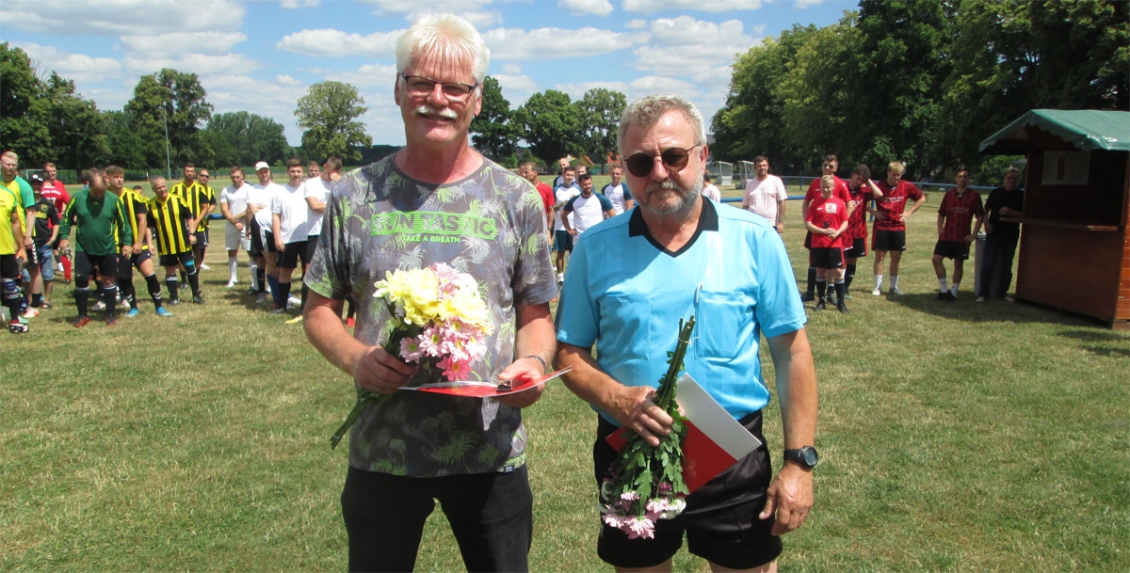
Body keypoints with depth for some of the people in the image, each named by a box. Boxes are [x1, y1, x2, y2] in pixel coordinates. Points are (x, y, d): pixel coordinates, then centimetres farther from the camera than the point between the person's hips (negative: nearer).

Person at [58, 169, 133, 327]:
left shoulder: (114, 200, -8)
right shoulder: (78, 198, -7)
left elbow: (123, 223, 2)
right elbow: (67, 217, 7)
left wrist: (127, 242, -1)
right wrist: (64, 236, -1)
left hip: (108, 249, 0)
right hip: (84, 249, 1)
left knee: (109, 280, 6)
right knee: (81, 280, 1)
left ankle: (110, 315, 18)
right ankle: (82, 315, 16)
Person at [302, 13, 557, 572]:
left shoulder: (516, 198, 0)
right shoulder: (354, 196, 0)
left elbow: (535, 314, 4)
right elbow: (319, 309, 5)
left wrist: (533, 362, -17)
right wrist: (354, 356, -14)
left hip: (491, 453, 0)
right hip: (381, 452, 1)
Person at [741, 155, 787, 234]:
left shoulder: (776, 181, 2)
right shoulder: (750, 183, 11)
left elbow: (782, 203, -1)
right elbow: (745, 205, 13)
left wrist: (781, 222, -8)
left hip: (771, 224, -3)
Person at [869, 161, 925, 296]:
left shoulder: (906, 186, -1)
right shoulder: (879, 186, -9)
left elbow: (922, 198, 13)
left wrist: (909, 212, 4)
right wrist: (874, 212, -10)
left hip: (898, 227, 2)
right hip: (881, 226, -2)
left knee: (896, 257, 6)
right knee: (880, 256, 0)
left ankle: (894, 286, 17)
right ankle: (878, 286, 8)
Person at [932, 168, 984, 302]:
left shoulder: (974, 195, -2)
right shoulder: (949, 194, 6)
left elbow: (980, 216, 0)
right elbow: (941, 213, 14)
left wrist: (973, 234, -6)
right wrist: (940, 228, -1)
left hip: (962, 237, -2)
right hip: (946, 235, 3)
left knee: (958, 264, 4)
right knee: (936, 259, -7)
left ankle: (953, 293, 14)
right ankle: (944, 289, 6)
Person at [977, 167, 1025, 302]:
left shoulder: (1021, 196, 2)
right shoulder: (996, 193, 3)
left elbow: (1024, 215, -4)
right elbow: (986, 209, 10)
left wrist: (1010, 212, -20)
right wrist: (986, 222, -6)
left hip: (1011, 235, 1)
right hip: (994, 234, -1)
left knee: (1006, 266, 9)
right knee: (987, 264, -5)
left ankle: (1002, 293, 19)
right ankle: (983, 294, 1)